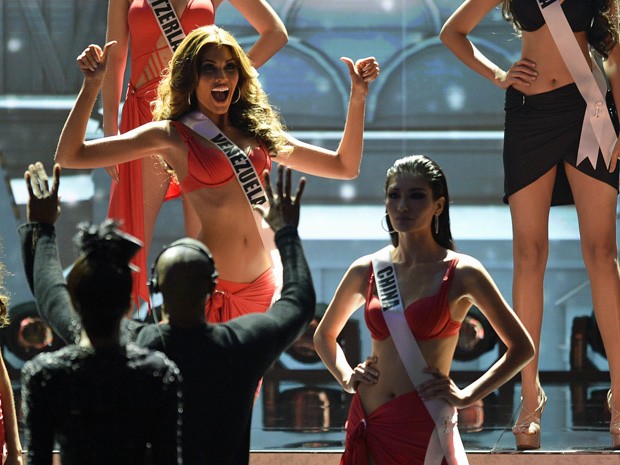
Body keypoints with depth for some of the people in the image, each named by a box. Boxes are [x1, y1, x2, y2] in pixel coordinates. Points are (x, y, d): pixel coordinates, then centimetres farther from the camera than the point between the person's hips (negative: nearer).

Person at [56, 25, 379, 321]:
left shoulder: (258, 132, 14)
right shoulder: (171, 136, 0)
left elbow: (345, 166, 20)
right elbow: (69, 156, -5)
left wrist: (358, 96, 15)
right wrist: (92, 85, -11)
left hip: (262, 290, 5)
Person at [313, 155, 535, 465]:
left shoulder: (461, 273, -3)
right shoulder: (365, 271, 7)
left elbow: (522, 347, 2)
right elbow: (324, 335, 25)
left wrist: (467, 396, -5)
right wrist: (347, 378, 8)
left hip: (425, 427, -4)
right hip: (367, 424, 4)